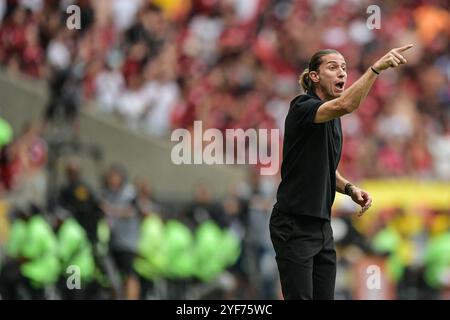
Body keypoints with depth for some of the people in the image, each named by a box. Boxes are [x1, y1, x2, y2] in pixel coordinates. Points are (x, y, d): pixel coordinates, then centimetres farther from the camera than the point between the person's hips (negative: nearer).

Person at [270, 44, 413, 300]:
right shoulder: (303, 108, -14)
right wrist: (376, 67, -46)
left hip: (322, 226, 9)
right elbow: (344, 105, -36)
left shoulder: (332, 119, 13)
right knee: (299, 297, -8)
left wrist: (350, 189, 4)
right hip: (293, 227, -8)